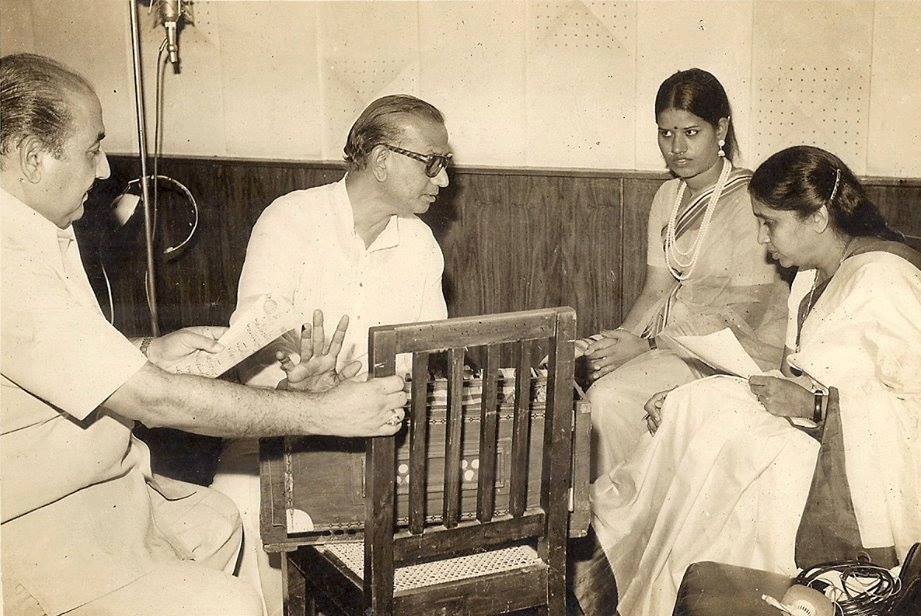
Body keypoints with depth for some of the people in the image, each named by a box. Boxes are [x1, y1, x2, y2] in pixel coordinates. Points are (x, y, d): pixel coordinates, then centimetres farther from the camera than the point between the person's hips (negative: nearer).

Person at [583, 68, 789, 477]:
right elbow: (655, 291, 9)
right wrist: (619, 338, -11)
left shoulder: (748, 201, -13)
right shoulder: (668, 197, 11)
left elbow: (743, 317, -16)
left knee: (608, 396, -26)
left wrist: (647, 345, -19)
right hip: (674, 334, 7)